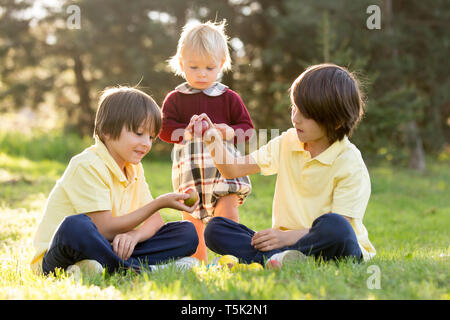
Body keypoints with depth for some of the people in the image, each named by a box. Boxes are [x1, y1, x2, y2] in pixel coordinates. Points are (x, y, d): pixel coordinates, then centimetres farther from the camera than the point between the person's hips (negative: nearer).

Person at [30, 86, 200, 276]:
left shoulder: (135, 169, 10)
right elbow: (105, 229, -21)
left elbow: (155, 221, 6)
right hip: (57, 258, -7)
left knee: (187, 233, -4)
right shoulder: (87, 166, -16)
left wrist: (134, 234, -19)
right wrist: (160, 203, -22)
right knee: (75, 226, -43)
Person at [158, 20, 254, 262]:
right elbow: (164, 128, -1)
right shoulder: (175, 99, 7)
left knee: (227, 215, -14)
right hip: (189, 170, 1)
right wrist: (185, 132, -21)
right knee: (192, 224, 8)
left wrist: (231, 132, -16)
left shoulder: (229, 98, 6)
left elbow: (247, 126, 6)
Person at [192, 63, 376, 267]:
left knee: (334, 225, -39)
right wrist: (215, 144, -9)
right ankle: (277, 258, -35)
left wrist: (290, 236, -27)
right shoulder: (287, 143, 8)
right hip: (285, 240, 5)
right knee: (215, 229, -14)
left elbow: (339, 228, -17)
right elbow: (233, 170, 11)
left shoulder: (350, 162, -9)